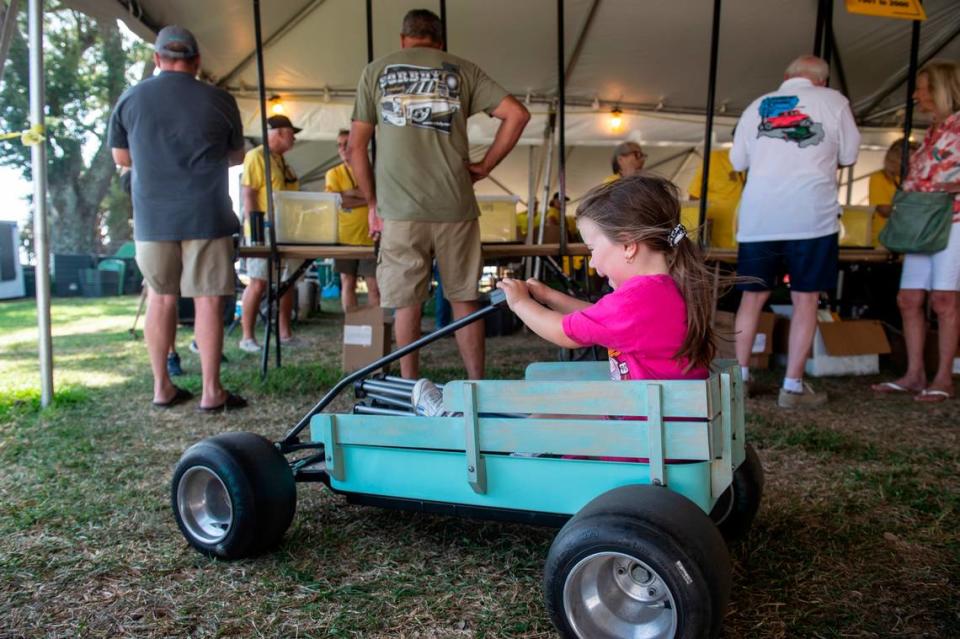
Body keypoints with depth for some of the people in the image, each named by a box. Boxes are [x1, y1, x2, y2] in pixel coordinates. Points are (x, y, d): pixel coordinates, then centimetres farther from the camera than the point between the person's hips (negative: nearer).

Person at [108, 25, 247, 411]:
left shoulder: (130, 99, 4)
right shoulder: (219, 101, 0)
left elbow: (121, 157, 12)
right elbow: (236, 156, 12)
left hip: (152, 217, 2)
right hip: (206, 216, -2)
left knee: (160, 298, 12)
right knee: (208, 300, 1)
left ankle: (162, 387, 18)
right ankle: (211, 391, 4)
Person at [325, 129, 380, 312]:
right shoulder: (334, 173, 6)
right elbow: (334, 201, -9)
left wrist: (352, 193, -13)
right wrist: (368, 198, -9)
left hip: (369, 237, -1)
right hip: (345, 237, 1)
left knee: (374, 285, -1)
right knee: (347, 283, 5)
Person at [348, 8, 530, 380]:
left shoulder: (376, 71, 11)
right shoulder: (462, 70, 10)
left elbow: (355, 148, 8)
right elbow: (517, 114, 0)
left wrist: (372, 203, 15)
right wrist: (485, 165, 6)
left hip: (399, 209, 0)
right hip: (455, 207, 1)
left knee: (406, 303, 6)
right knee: (464, 299, 9)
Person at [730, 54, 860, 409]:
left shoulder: (758, 105, 13)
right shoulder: (833, 101, 6)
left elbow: (737, 160, 16)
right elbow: (848, 155, 8)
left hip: (759, 216, 3)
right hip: (810, 215, -2)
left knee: (753, 296, 12)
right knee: (805, 299, 4)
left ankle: (740, 376, 13)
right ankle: (793, 386, 4)